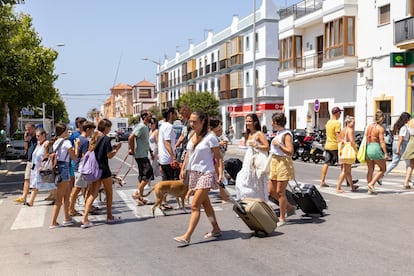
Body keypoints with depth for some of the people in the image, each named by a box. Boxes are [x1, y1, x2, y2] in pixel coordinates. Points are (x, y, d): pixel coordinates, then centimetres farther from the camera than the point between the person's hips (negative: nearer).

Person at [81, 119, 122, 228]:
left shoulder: (94, 137, 10)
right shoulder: (106, 138, -13)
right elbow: (109, 155, -16)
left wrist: (112, 147, 15)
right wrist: (117, 148, 1)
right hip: (104, 170, -7)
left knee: (93, 194, 4)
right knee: (109, 193, 11)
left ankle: (85, 218, -7)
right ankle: (109, 217, 22)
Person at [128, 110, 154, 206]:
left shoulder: (146, 127, 15)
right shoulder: (141, 127, -15)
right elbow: (131, 138, -24)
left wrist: (150, 151, 21)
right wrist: (132, 150, -17)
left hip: (144, 155, 10)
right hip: (141, 155, -10)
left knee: (142, 177, 10)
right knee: (149, 174, -13)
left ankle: (140, 198, 15)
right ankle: (137, 193, -6)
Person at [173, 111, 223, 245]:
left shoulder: (210, 137, -12)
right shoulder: (192, 136, 9)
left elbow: (219, 157, -11)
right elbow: (188, 154, 19)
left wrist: (220, 174, -19)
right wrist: (183, 169, 15)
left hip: (206, 174, -8)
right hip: (193, 173, 8)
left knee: (195, 206, -11)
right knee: (205, 204, 16)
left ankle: (187, 236, -12)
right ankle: (216, 229, 30)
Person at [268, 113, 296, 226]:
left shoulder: (286, 134, -13)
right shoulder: (278, 133, 15)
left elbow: (290, 152, -21)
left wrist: (278, 144, -19)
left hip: (284, 163, -10)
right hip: (275, 162, 10)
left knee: (280, 192, -5)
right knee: (272, 191, 10)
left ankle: (282, 218, 5)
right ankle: (289, 208, 27)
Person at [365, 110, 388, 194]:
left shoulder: (369, 126, 8)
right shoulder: (380, 128, -10)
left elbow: (365, 139, 9)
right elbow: (382, 141, -14)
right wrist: (385, 153, -12)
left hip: (368, 148, 7)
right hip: (376, 149, -7)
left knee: (370, 170, 13)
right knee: (383, 169, 8)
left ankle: (370, 189, 14)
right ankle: (371, 184, -4)